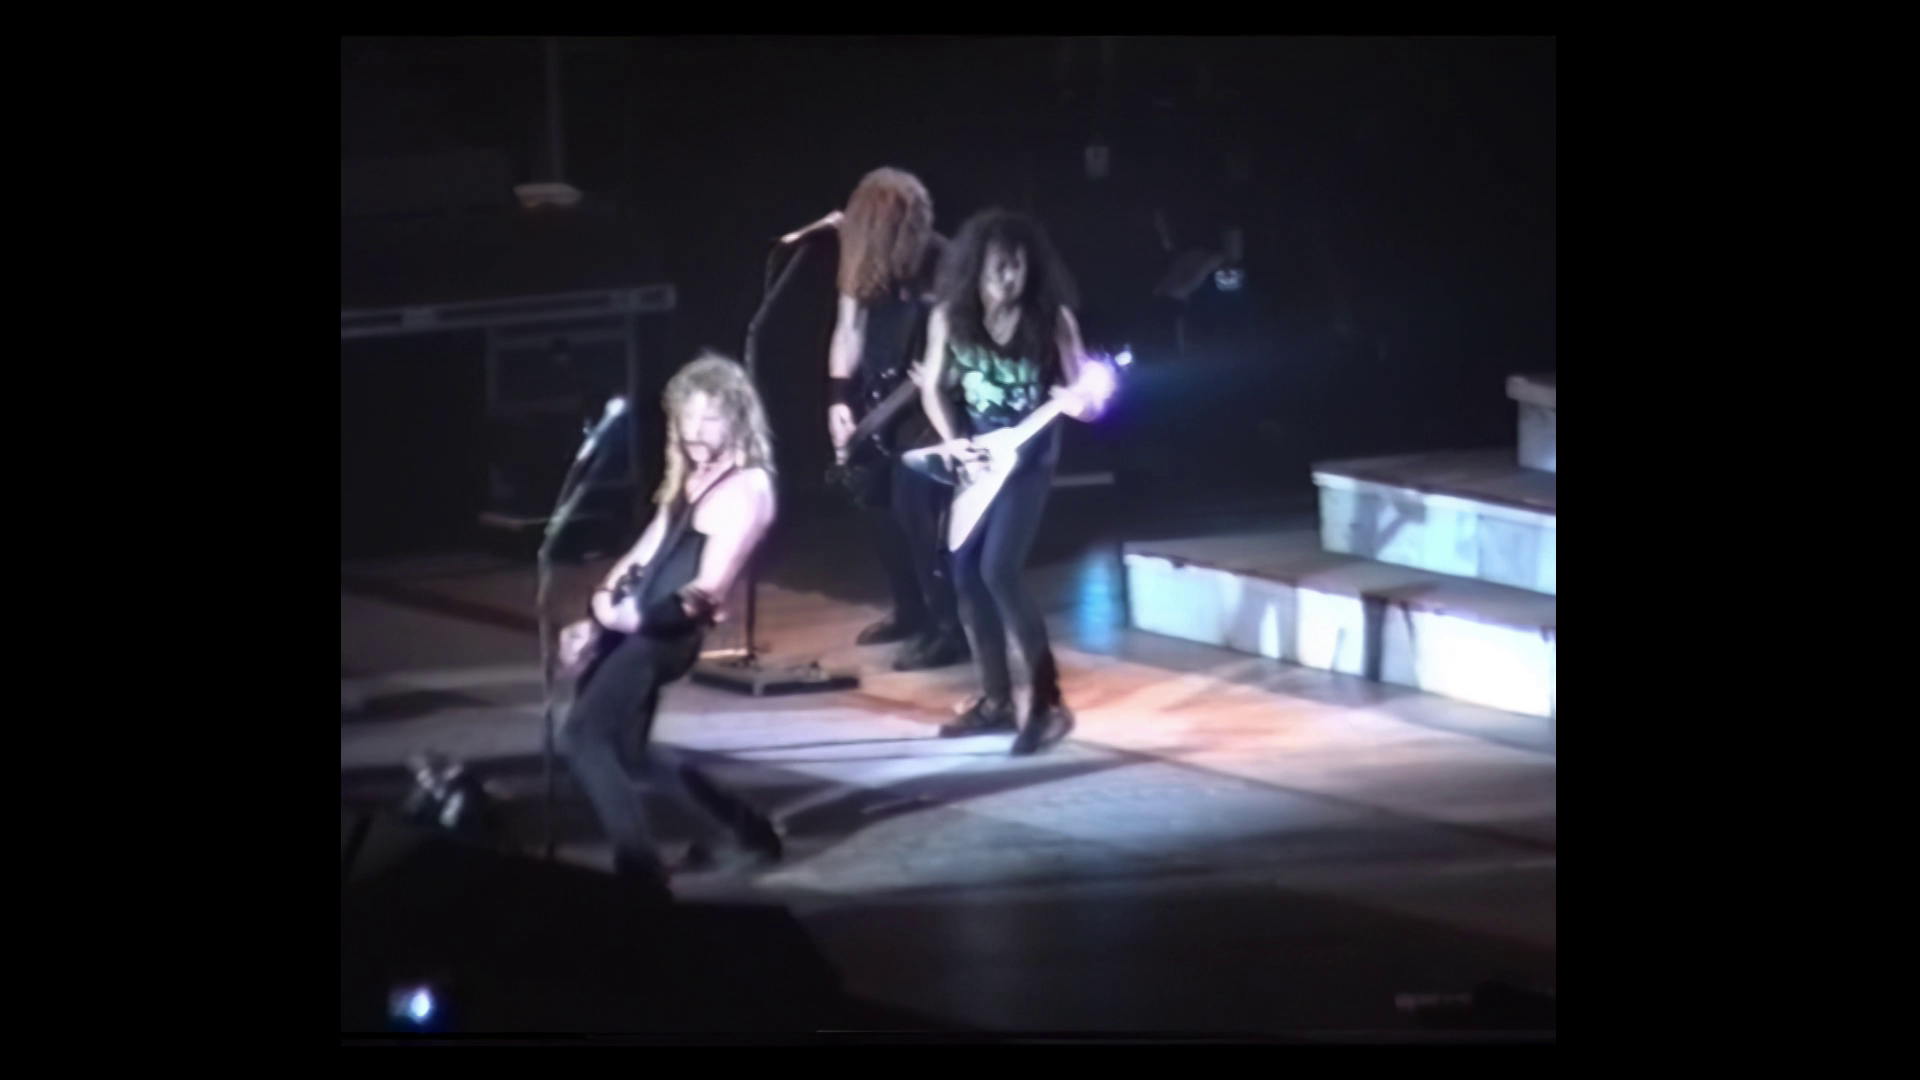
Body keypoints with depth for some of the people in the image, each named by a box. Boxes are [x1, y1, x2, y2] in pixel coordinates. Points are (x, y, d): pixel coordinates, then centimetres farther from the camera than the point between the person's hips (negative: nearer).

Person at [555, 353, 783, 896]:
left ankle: (639, 867, -17)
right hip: (632, 624, 9)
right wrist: (600, 611, 5)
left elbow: (710, 586, -15)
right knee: (627, 751, 16)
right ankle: (743, 828, 31)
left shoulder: (747, 487, -8)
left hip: (665, 631, -9)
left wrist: (634, 614, -24)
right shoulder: (690, 480, 19)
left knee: (585, 733, -20)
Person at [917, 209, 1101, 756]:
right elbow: (933, 388, 6)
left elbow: (1083, 391, -10)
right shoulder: (950, 316, -5)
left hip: (1028, 457, -5)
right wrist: (954, 442, -8)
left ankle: (1048, 701, -10)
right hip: (977, 455, 5)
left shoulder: (1051, 317, -14)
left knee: (998, 571, -17)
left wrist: (1080, 403, -33)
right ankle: (997, 699, 19)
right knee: (966, 571, 5)